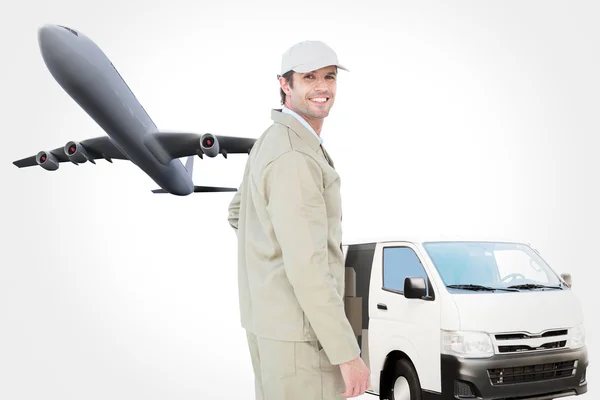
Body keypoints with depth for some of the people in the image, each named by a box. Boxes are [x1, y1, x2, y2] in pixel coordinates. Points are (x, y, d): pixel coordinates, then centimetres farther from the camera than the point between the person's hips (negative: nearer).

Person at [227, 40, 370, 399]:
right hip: (298, 331, -10)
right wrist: (348, 354, -22)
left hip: (274, 320, 10)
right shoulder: (293, 158, -24)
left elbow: (239, 214, 24)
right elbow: (305, 267, -28)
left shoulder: (273, 142, 10)